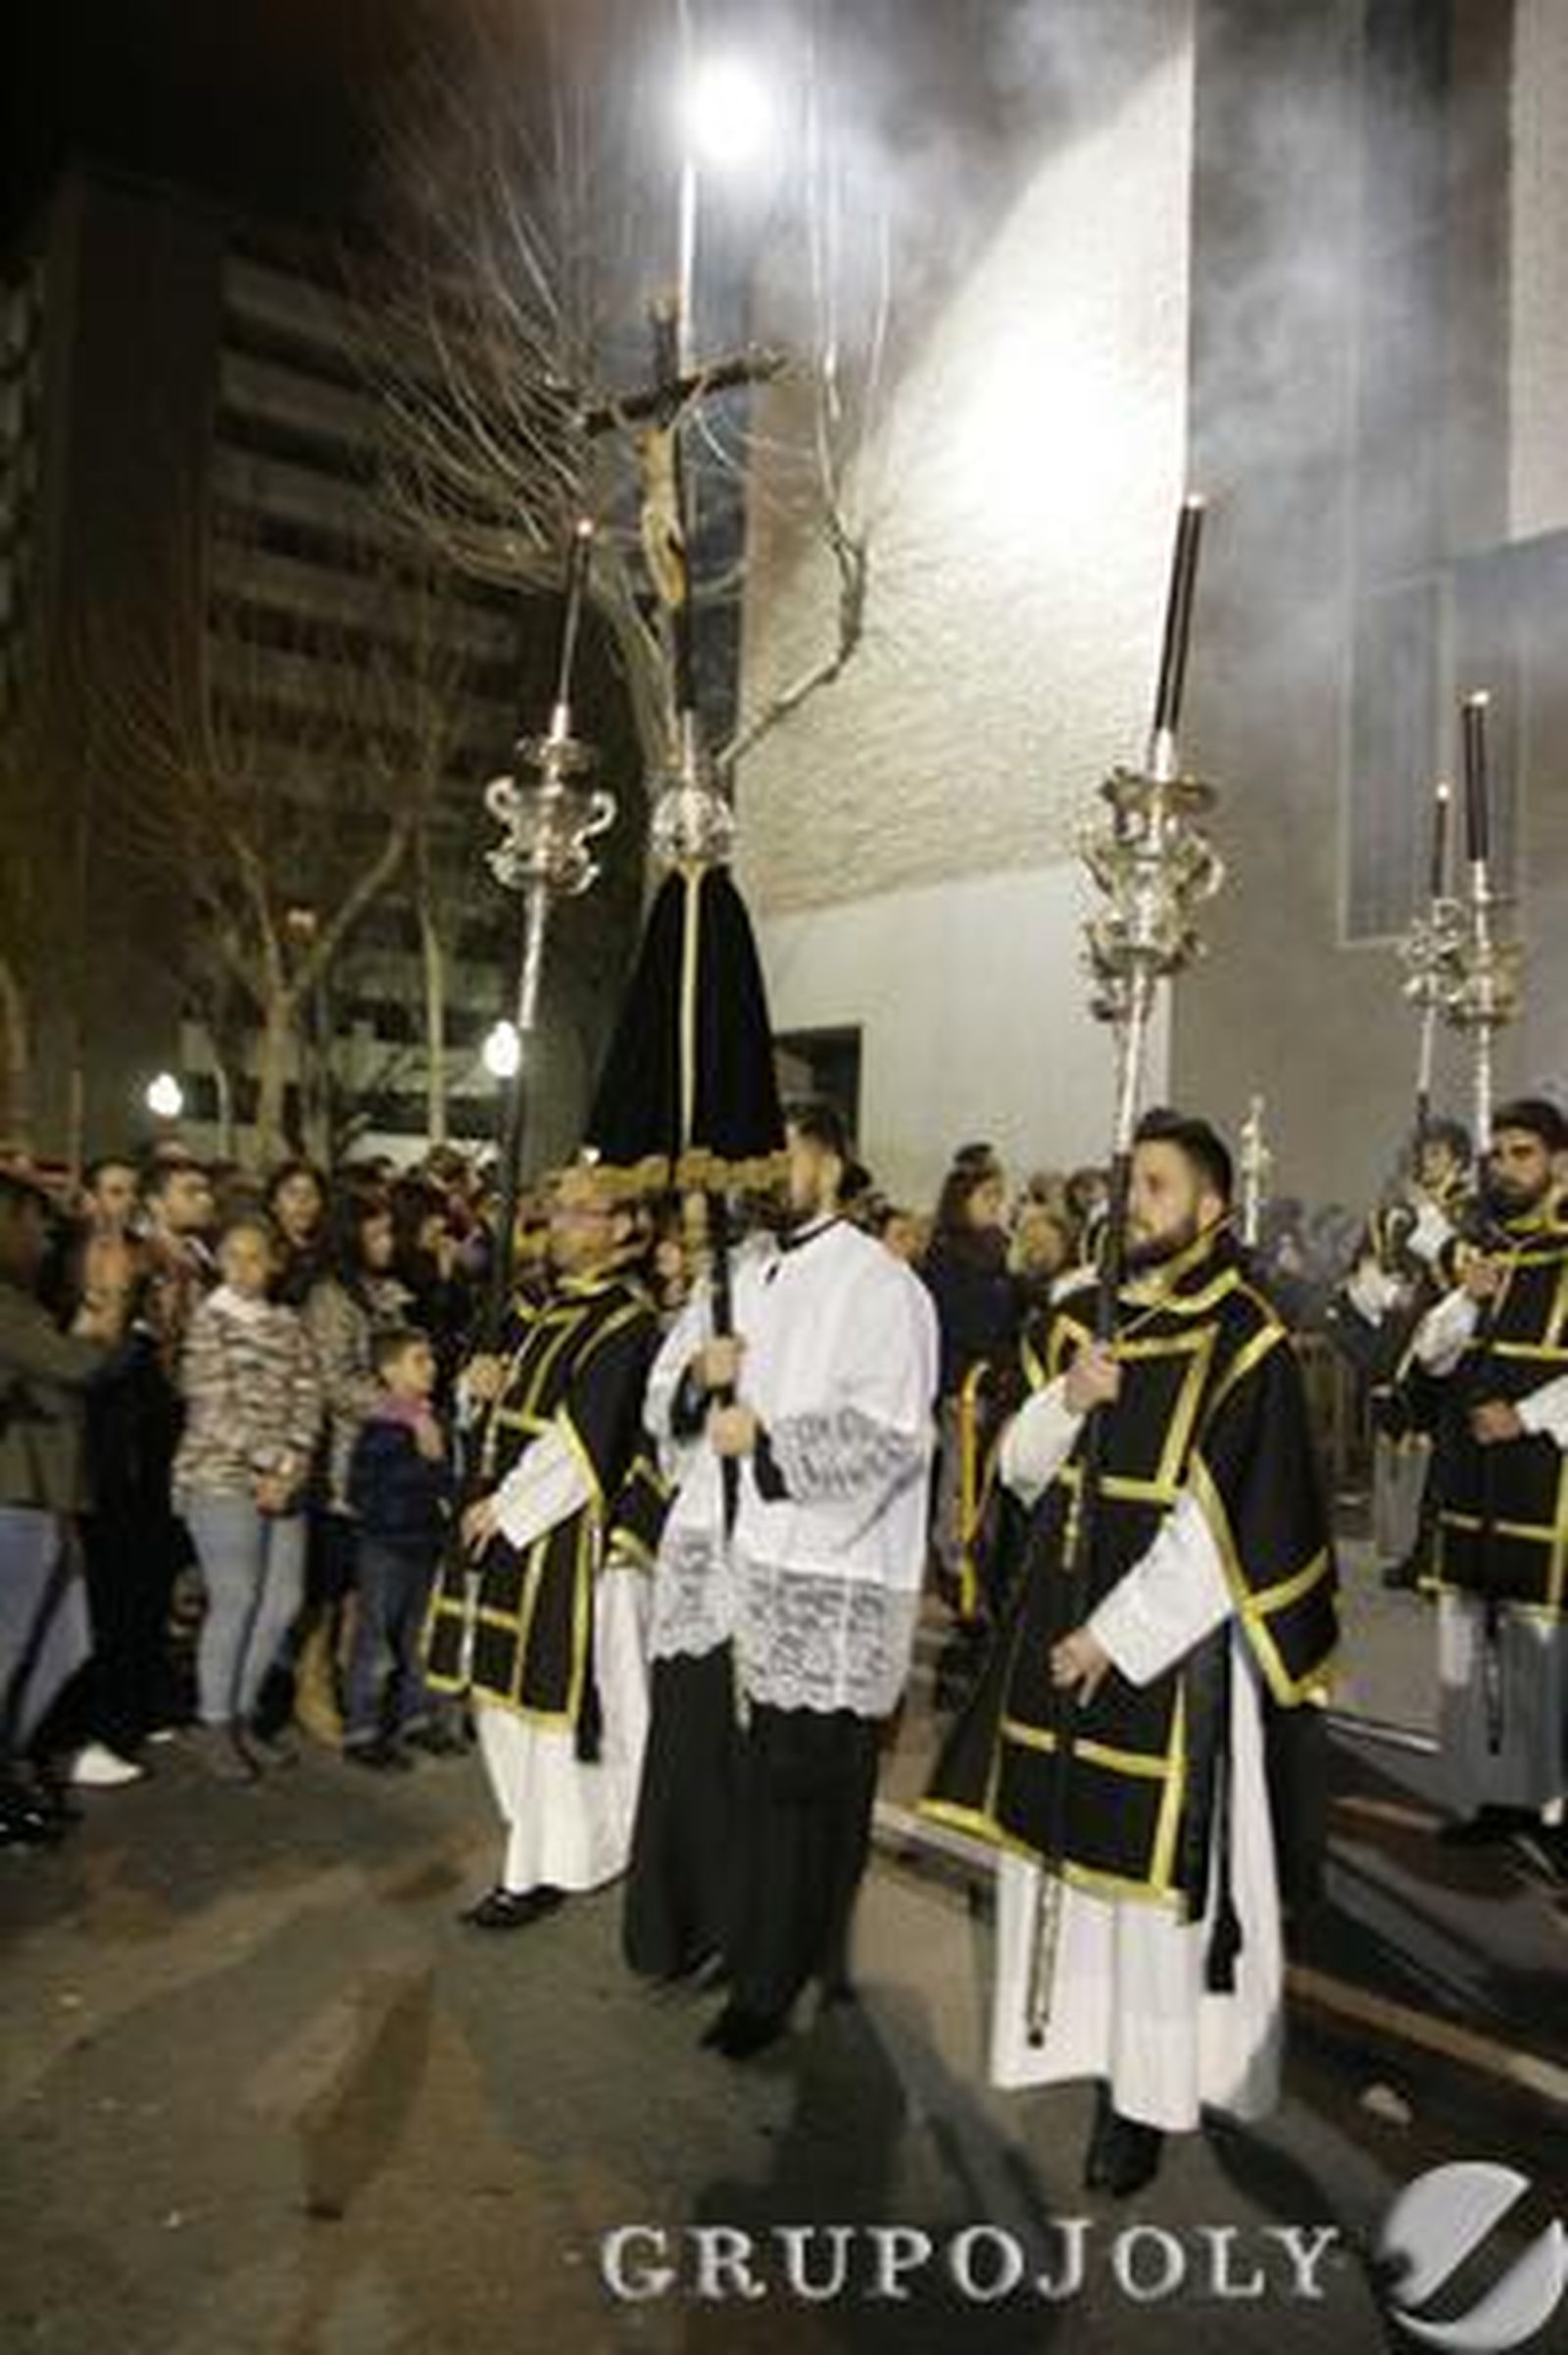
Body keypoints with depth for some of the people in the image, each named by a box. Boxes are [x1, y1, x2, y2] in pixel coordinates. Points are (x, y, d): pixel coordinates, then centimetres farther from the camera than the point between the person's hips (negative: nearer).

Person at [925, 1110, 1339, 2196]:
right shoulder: (1087, 1317, 8)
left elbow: (1227, 1524, -15)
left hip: (1167, 1638, -6)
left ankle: (1148, 2088, 19)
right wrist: (1064, 1400, -11)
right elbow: (1019, 1464, 10)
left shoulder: (1245, 1340, -11)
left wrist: (1115, 1634, -15)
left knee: (1149, 1859, 2)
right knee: (1054, 1835, 15)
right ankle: (1061, 2026, 34)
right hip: (1060, 1618, 6)